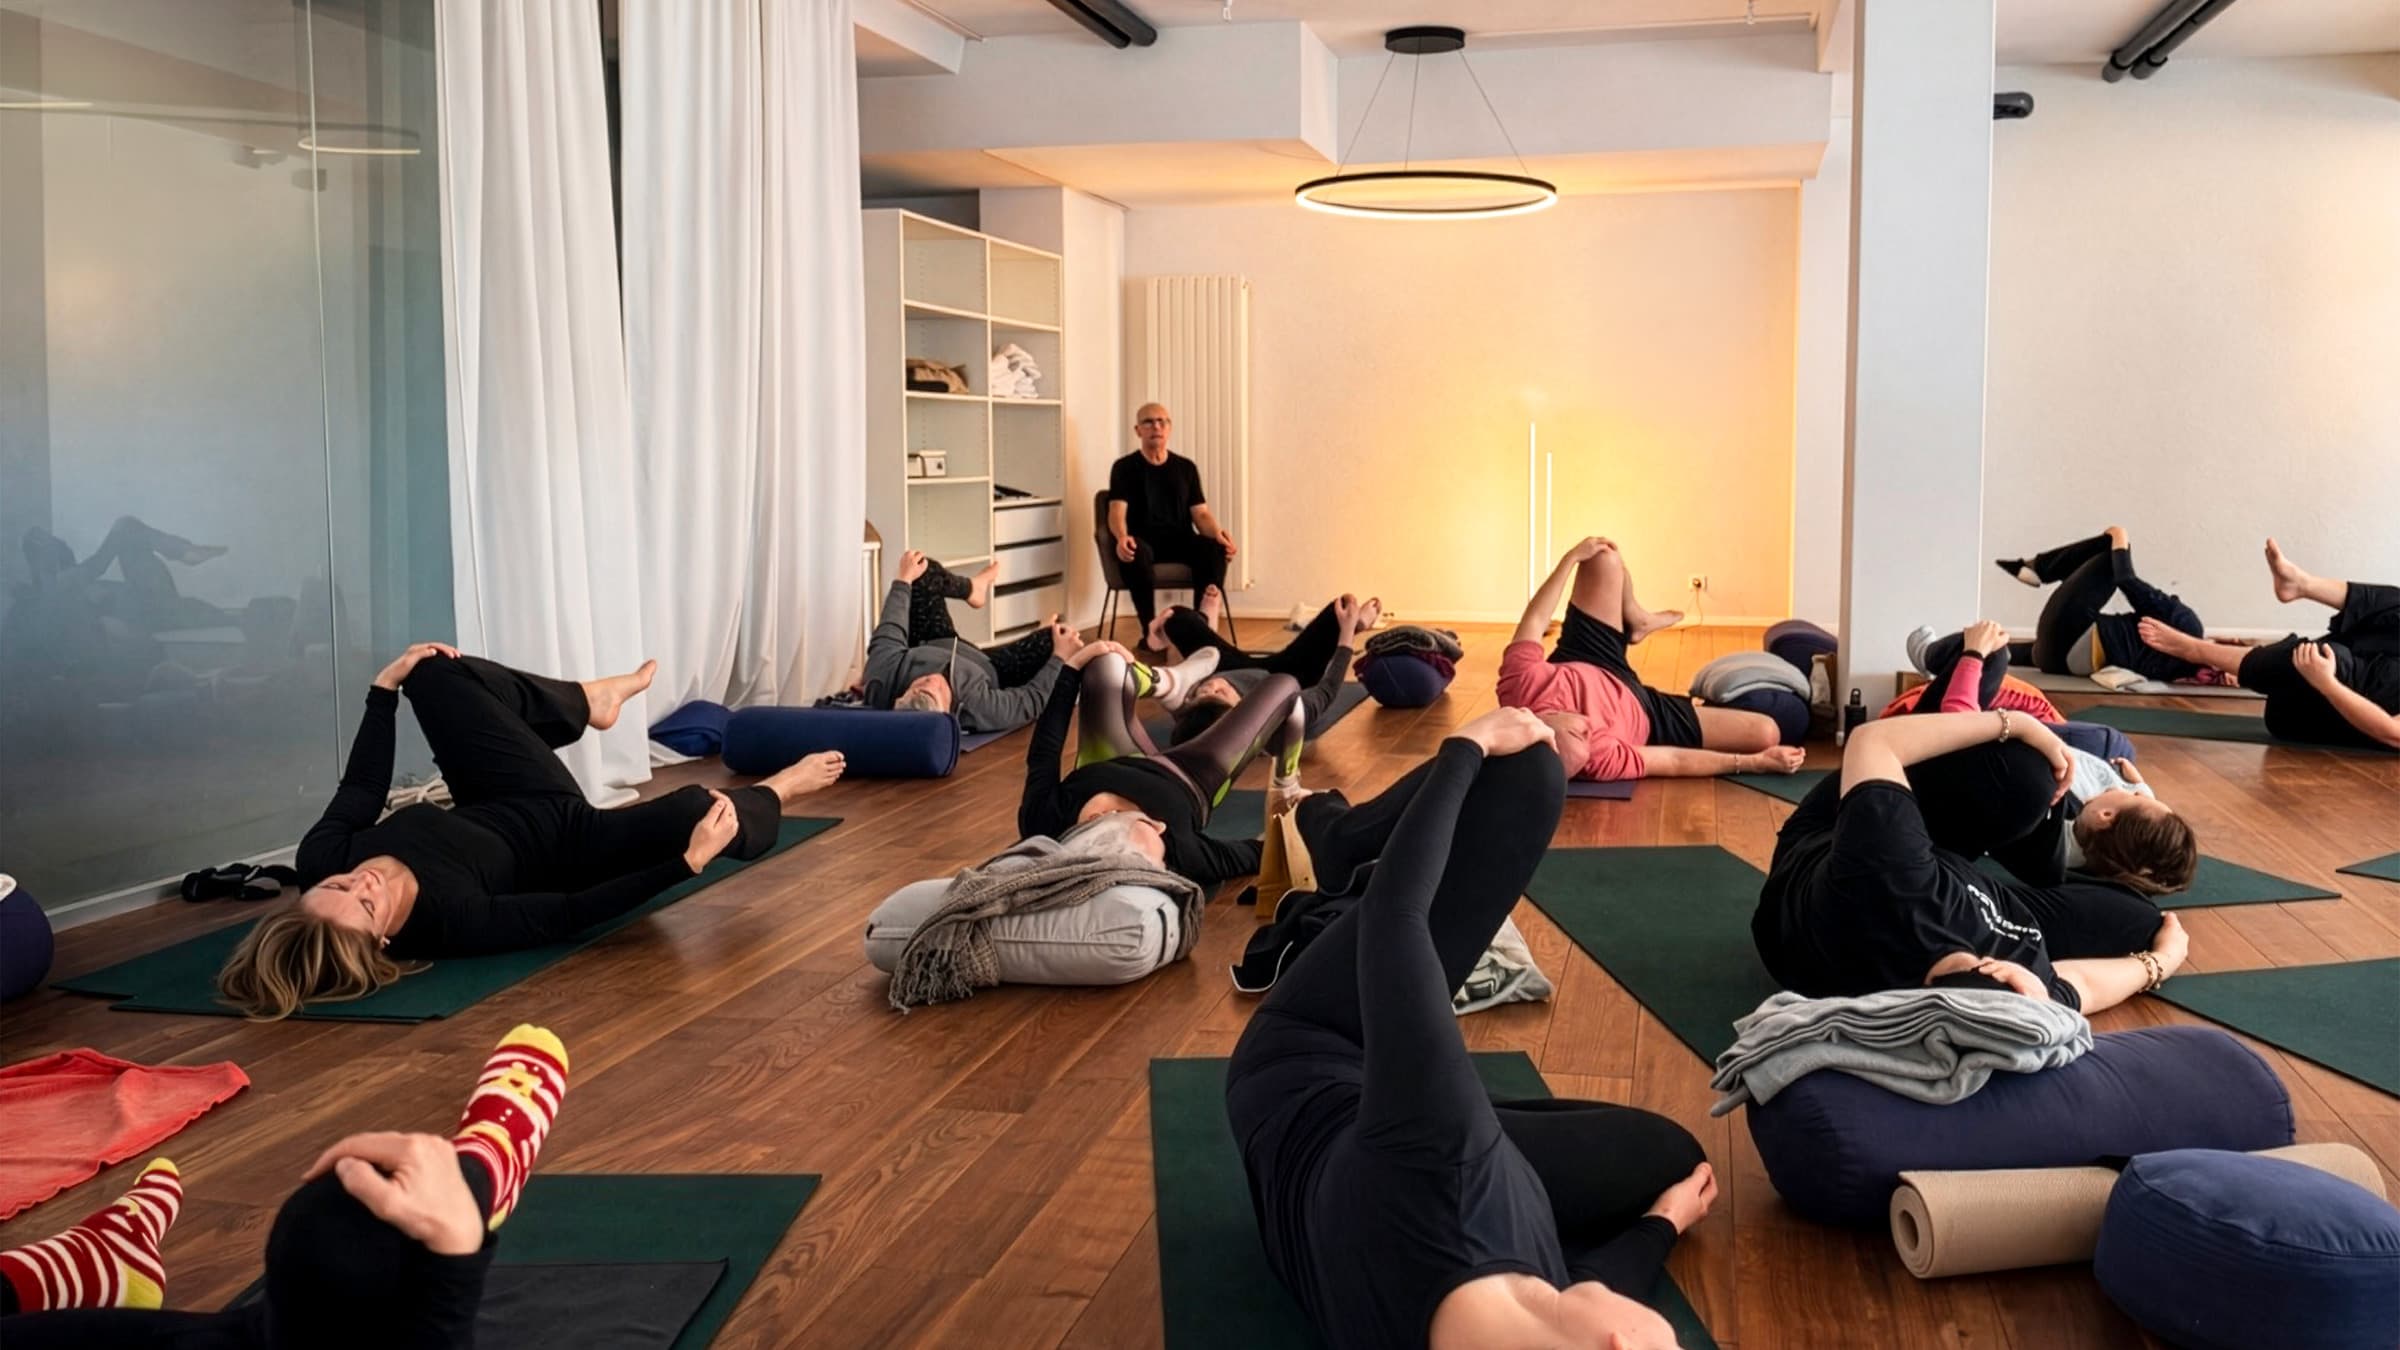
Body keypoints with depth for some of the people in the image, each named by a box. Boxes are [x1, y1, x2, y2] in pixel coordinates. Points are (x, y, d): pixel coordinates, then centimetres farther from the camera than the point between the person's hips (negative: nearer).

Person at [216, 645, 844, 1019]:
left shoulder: (320, 860, -28)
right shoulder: (451, 922, -42)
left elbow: (360, 795, -9)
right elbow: (574, 912, -33)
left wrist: (385, 686, -6)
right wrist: (691, 859, -34)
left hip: (502, 808, 6)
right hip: (559, 844, -6)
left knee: (435, 671, 5)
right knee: (699, 811, -26)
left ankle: (589, 700, 27)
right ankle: (769, 796, 15)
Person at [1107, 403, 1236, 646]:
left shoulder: (1186, 468, 16)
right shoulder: (1125, 467, 6)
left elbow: (1200, 513, 8)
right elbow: (1117, 511, -8)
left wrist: (1218, 534, -16)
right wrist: (1122, 537, -32)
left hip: (1180, 541, 3)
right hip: (1143, 540, -3)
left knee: (1215, 549, -29)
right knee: (1136, 554, -40)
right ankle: (1150, 631, -30)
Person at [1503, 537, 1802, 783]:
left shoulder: (1522, 688, -40)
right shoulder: (1597, 758, -46)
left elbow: (1534, 621, -20)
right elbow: (1674, 761, -29)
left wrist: (1572, 558, -11)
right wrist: (1756, 762, -25)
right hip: (1644, 717, -4)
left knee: (1605, 559, 2)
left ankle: (1635, 621, 35)